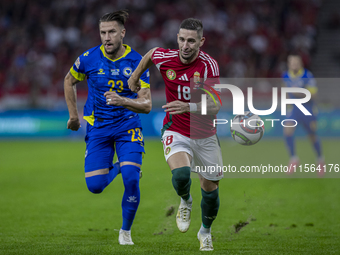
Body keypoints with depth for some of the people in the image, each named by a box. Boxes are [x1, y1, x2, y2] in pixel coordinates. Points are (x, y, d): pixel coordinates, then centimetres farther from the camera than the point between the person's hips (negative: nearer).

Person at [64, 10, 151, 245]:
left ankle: (126, 231, 4)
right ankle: (115, 169, 31)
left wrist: (123, 101, -33)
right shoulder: (89, 58, -9)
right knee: (95, 186, -6)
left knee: (131, 179, -19)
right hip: (98, 127, 1)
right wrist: (74, 115, 15)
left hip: (127, 125, -1)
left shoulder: (137, 62, -12)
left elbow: (146, 105, -13)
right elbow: (69, 81, 12)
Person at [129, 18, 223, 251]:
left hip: (205, 135, 1)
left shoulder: (209, 65, -19)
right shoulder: (165, 58, -13)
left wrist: (188, 107, -41)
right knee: (181, 174, -29)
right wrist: (136, 76, 25)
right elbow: (151, 53, 13)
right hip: (176, 132, 0)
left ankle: (205, 232, 39)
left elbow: (215, 106, -24)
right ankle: (185, 202, 8)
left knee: (210, 189, 8)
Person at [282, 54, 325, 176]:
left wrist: (300, 94, -35)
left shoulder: (308, 77, -19)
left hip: (308, 110, -3)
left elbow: (313, 95, -21)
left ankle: (320, 160, 35)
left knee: (312, 136, 10)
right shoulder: (286, 76, -5)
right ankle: (294, 159, -8)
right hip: (293, 109, 3)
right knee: (287, 131, -21)